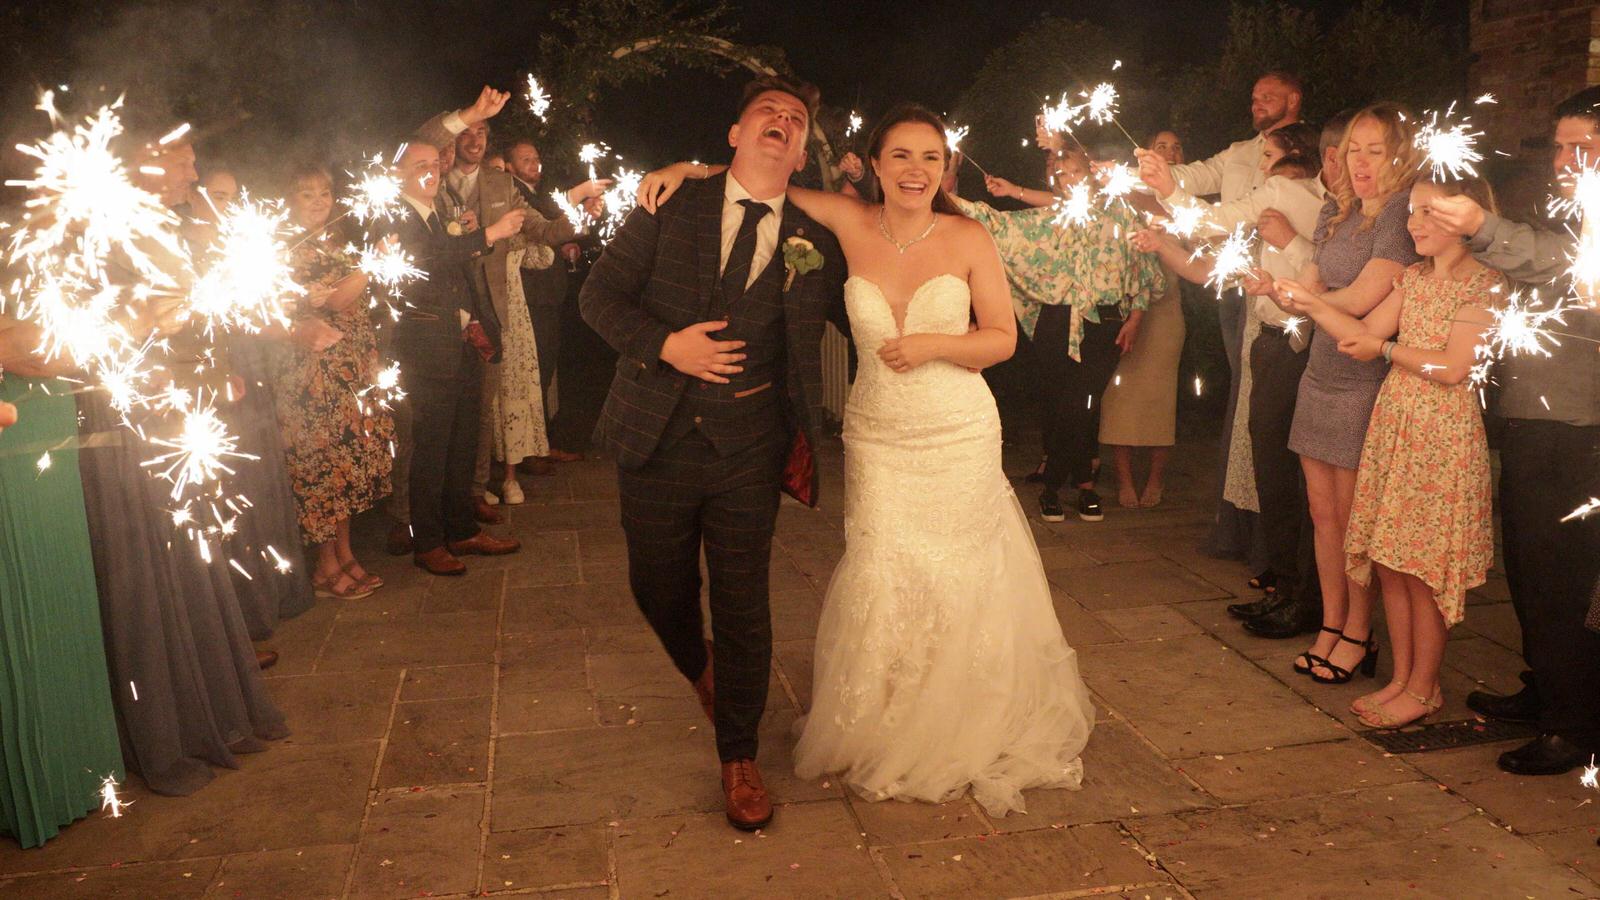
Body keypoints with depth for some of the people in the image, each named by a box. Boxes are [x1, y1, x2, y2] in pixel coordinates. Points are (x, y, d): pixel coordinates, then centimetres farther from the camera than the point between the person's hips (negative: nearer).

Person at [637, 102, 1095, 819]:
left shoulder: (969, 238, -5)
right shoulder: (853, 224, -1)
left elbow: (1003, 339, -1)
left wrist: (933, 344, -17)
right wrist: (686, 169, -5)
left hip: (960, 437, -1)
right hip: (877, 437, 1)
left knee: (957, 588, 8)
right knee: (881, 586, 1)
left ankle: (960, 739, 31)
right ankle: (884, 737, 25)